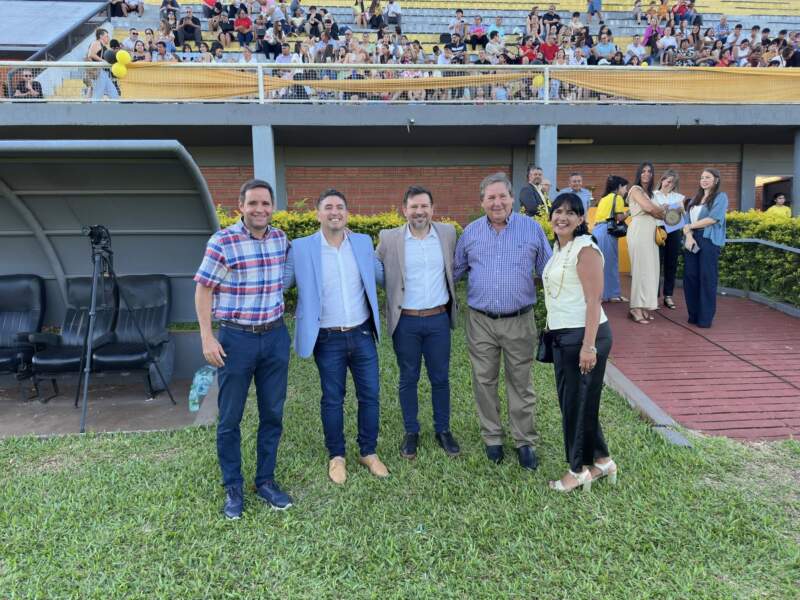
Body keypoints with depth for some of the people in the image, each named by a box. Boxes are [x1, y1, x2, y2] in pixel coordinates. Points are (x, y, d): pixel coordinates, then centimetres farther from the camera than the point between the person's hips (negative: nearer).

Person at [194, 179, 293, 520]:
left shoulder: (280, 239, 3)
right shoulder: (222, 242, -11)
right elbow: (203, 290, -7)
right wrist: (207, 338, -12)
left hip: (275, 337, 4)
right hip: (235, 338, -4)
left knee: (272, 414, 11)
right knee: (230, 418, 7)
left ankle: (266, 481, 28)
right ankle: (232, 488, 24)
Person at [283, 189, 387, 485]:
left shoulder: (364, 242, 3)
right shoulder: (301, 248, -7)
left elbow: (382, 277, 13)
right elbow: (279, 283, -3)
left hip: (363, 335, 3)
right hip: (328, 340, -2)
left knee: (370, 395, 10)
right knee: (332, 399, 10)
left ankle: (369, 452, 29)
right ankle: (336, 456, 29)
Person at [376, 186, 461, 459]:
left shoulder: (448, 233, 1)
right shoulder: (389, 238, -6)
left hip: (439, 319, 2)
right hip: (405, 322, -1)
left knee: (440, 378, 12)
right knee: (408, 379, 11)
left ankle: (443, 430, 29)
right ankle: (411, 432, 27)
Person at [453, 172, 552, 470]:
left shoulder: (532, 228, -1)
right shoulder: (470, 232, 3)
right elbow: (455, 270, 14)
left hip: (519, 321, -1)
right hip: (481, 322, 2)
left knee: (520, 384, 8)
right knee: (484, 382, 10)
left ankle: (525, 442, 22)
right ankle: (492, 438, 27)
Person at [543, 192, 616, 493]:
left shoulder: (585, 249, -13)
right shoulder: (558, 247, 13)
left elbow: (594, 301, -18)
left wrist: (589, 346, -23)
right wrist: (552, 327, 16)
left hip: (583, 335, -9)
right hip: (562, 334, 9)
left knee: (578, 401, 3)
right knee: (570, 400, 15)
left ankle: (579, 469, 20)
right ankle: (601, 461, 31)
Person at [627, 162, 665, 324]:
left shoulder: (649, 192, 22)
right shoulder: (636, 189, -4)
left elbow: (653, 212, 16)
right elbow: (649, 208, -15)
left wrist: (660, 212, -4)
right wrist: (664, 210, 2)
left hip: (650, 233, 8)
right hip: (639, 232, -8)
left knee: (649, 269, 6)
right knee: (641, 269, -8)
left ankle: (643, 306, 10)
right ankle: (636, 308, -5)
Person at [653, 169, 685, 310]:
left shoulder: (678, 197, 15)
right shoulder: (653, 195, 6)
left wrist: (679, 209, -10)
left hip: (674, 232, 3)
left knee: (671, 264, 4)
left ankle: (668, 296, 12)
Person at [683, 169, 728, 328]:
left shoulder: (721, 196, 2)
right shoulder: (695, 199, 19)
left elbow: (712, 219, -11)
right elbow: (687, 219, 10)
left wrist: (689, 226, -4)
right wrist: (688, 236, -9)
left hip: (710, 241, -5)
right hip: (692, 240, 6)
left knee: (707, 278, -5)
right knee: (690, 276, 2)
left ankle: (705, 318, 1)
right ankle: (693, 314, 12)